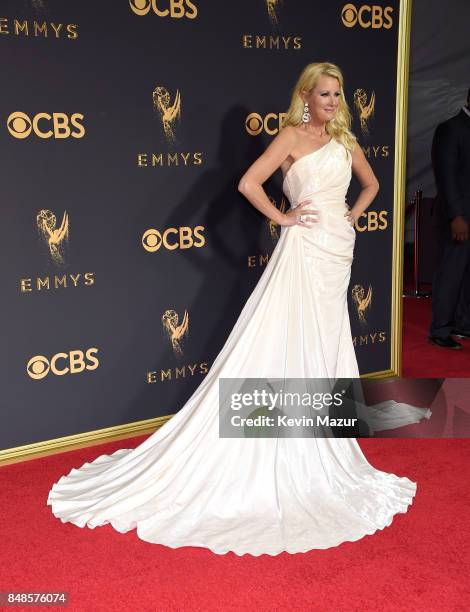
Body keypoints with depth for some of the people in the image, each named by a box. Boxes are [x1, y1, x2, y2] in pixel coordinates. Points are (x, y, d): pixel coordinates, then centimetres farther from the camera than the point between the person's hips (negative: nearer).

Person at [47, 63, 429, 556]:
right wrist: (282, 217, -12)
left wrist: (352, 215, 14)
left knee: (323, 342, 13)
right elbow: (248, 183, -19)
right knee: (287, 343, -6)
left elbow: (370, 184, 28)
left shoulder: (344, 139, 13)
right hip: (305, 248, -7)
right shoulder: (291, 136, -6)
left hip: (338, 250, 7)